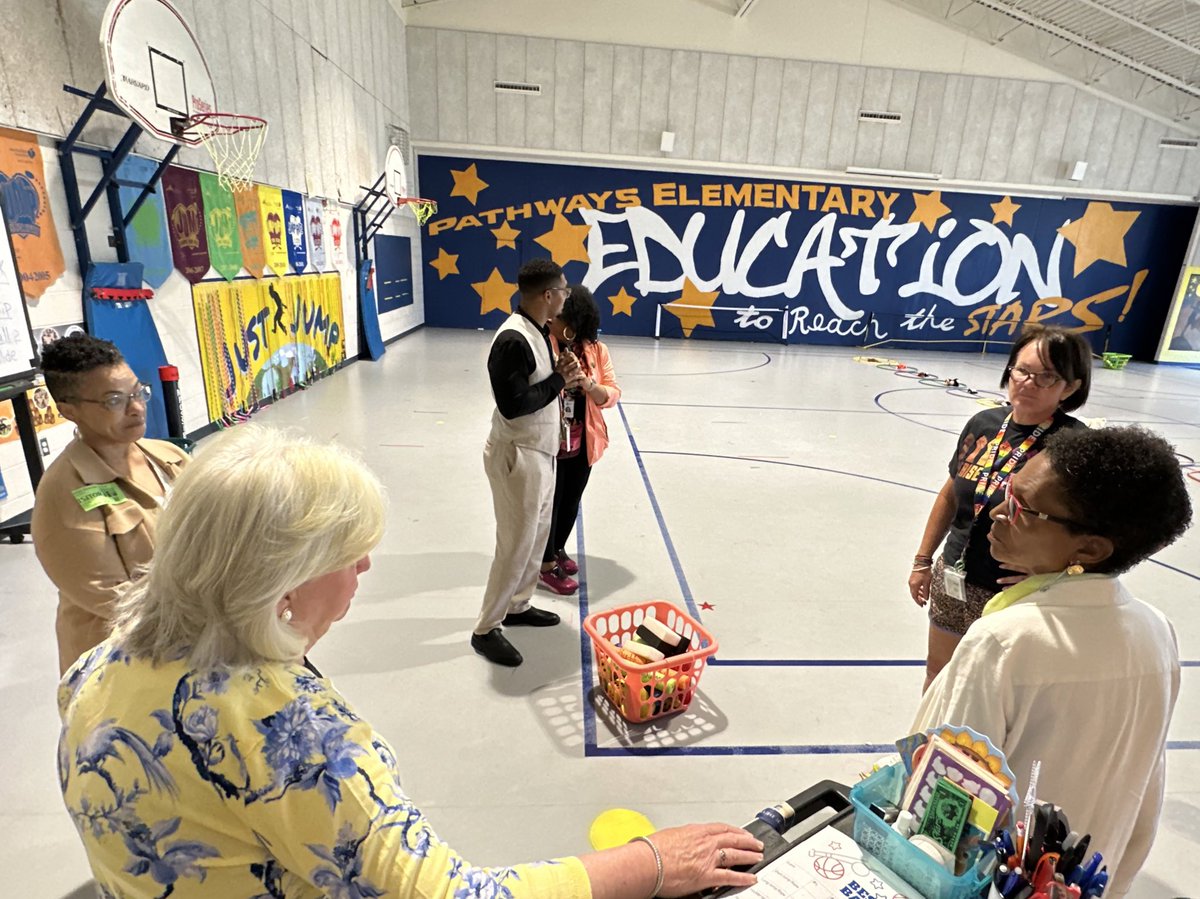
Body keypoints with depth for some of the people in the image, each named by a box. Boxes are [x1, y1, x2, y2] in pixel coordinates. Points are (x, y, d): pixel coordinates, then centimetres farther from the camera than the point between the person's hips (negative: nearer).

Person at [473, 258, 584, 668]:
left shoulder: (537, 331, 9)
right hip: (517, 454, -10)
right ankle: (486, 630, 16)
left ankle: (517, 606, 38)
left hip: (538, 451, 10)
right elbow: (513, 404, -26)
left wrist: (560, 374, 1)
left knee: (538, 531, 20)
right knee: (516, 545, -1)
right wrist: (559, 380, -17)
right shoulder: (513, 340, -22)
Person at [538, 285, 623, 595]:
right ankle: (546, 564, 23)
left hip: (583, 443, 5)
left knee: (571, 500, 19)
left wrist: (590, 386, -22)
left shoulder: (596, 350, -1)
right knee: (549, 502, 6)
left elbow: (613, 394, -2)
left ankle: (558, 549, 42)